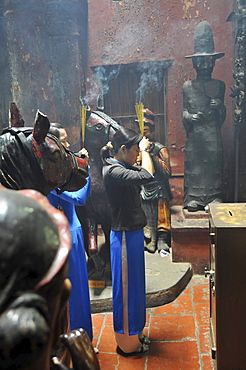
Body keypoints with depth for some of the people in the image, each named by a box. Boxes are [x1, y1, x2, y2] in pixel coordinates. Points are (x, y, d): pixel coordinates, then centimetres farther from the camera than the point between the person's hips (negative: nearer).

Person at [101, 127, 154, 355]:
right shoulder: (112, 171, -22)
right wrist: (144, 150, -17)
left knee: (135, 284, 21)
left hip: (134, 233, 10)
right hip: (125, 236, -10)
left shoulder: (123, 167, 8)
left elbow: (146, 174, 18)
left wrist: (144, 150, 7)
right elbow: (147, 176, -33)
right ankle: (127, 342, 22)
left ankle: (134, 333, 38)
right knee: (126, 286, 4)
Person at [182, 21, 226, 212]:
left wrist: (219, 106, -11)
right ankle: (194, 198, 6)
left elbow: (222, 116, 10)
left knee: (214, 163, 0)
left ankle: (214, 198, 8)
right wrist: (189, 117, -15)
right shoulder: (188, 86, 6)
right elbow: (185, 110, 6)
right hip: (195, 134, 0)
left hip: (213, 134, 1)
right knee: (194, 163, -1)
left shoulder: (220, 85, 8)